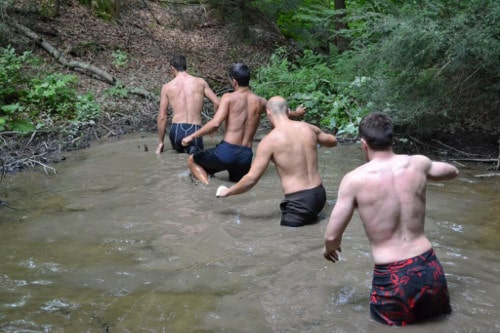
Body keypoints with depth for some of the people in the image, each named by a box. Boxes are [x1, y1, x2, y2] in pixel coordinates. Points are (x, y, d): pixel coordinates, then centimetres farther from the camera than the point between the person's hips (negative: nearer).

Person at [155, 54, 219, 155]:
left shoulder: (167, 87, 4)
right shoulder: (200, 82, 5)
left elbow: (162, 117, 4)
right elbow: (217, 103, 1)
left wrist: (160, 142, 12)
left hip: (176, 131, 1)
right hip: (194, 131, -1)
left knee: (179, 147, 35)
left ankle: (186, 149, -2)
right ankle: (194, 150, -10)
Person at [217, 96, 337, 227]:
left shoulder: (270, 140, -12)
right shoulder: (308, 128, 4)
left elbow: (251, 179, -11)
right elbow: (333, 141, 24)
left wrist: (227, 191, 6)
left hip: (300, 202, -7)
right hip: (320, 195, 7)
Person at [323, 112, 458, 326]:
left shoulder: (355, 179, -11)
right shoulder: (418, 164, 0)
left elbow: (332, 236, -5)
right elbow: (453, 171, 24)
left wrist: (330, 248, 18)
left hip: (392, 279, -4)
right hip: (429, 269, 4)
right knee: (437, 315, 32)